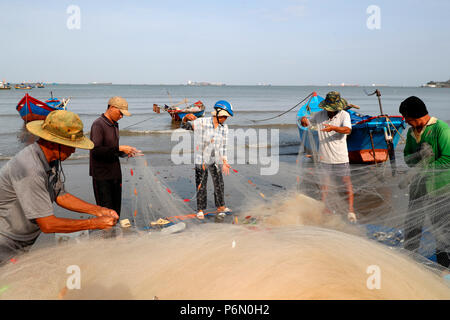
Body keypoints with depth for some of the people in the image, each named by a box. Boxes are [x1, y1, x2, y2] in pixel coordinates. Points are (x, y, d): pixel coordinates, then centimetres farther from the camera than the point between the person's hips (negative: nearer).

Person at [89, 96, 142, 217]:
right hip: (102, 176, -8)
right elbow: (96, 150, -22)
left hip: (115, 174, 8)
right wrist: (119, 148, -21)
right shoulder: (98, 124, -12)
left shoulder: (114, 125, 14)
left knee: (116, 210, 11)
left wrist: (126, 152, 2)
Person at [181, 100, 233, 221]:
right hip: (201, 159, -3)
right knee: (201, 185, 6)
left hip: (216, 160, 3)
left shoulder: (224, 128, 2)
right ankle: (200, 209, 22)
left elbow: (223, 146, 7)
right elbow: (184, 125, -7)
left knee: (219, 184, 5)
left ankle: (220, 208, 21)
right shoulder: (202, 122, -10)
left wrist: (224, 162, 3)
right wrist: (186, 117, -29)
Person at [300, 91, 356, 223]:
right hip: (324, 156, 3)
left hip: (340, 157, -2)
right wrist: (303, 120, -11)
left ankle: (351, 210, 5)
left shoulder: (344, 115, -7)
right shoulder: (319, 115, 2)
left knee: (347, 182, -1)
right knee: (324, 182, 11)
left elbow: (348, 130, -24)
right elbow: (305, 121, 14)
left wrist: (333, 128, -41)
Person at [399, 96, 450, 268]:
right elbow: (407, 158, 9)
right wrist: (419, 155, -12)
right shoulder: (412, 132, 9)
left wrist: (426, 169, -17)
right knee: (412, 221, 15)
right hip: (419, 185, 7)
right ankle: (410, 253, 31)